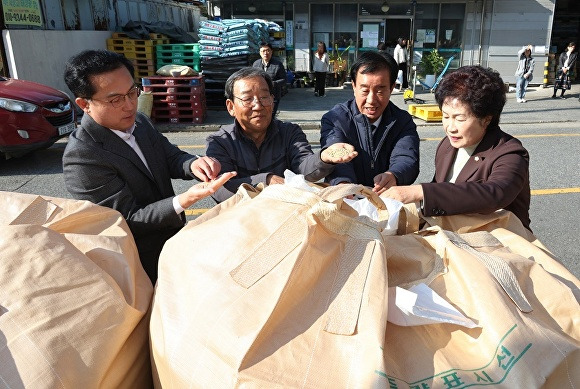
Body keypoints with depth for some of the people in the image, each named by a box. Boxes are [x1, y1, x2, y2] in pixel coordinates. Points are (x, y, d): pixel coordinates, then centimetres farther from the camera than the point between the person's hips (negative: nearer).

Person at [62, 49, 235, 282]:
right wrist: (186, 199, -36)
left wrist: (194, 164, -18)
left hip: (172, 241, 7)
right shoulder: (80, 158, -24)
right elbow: (129, 220, -23)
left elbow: (171, 158, 7)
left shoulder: (139, 122, 0)